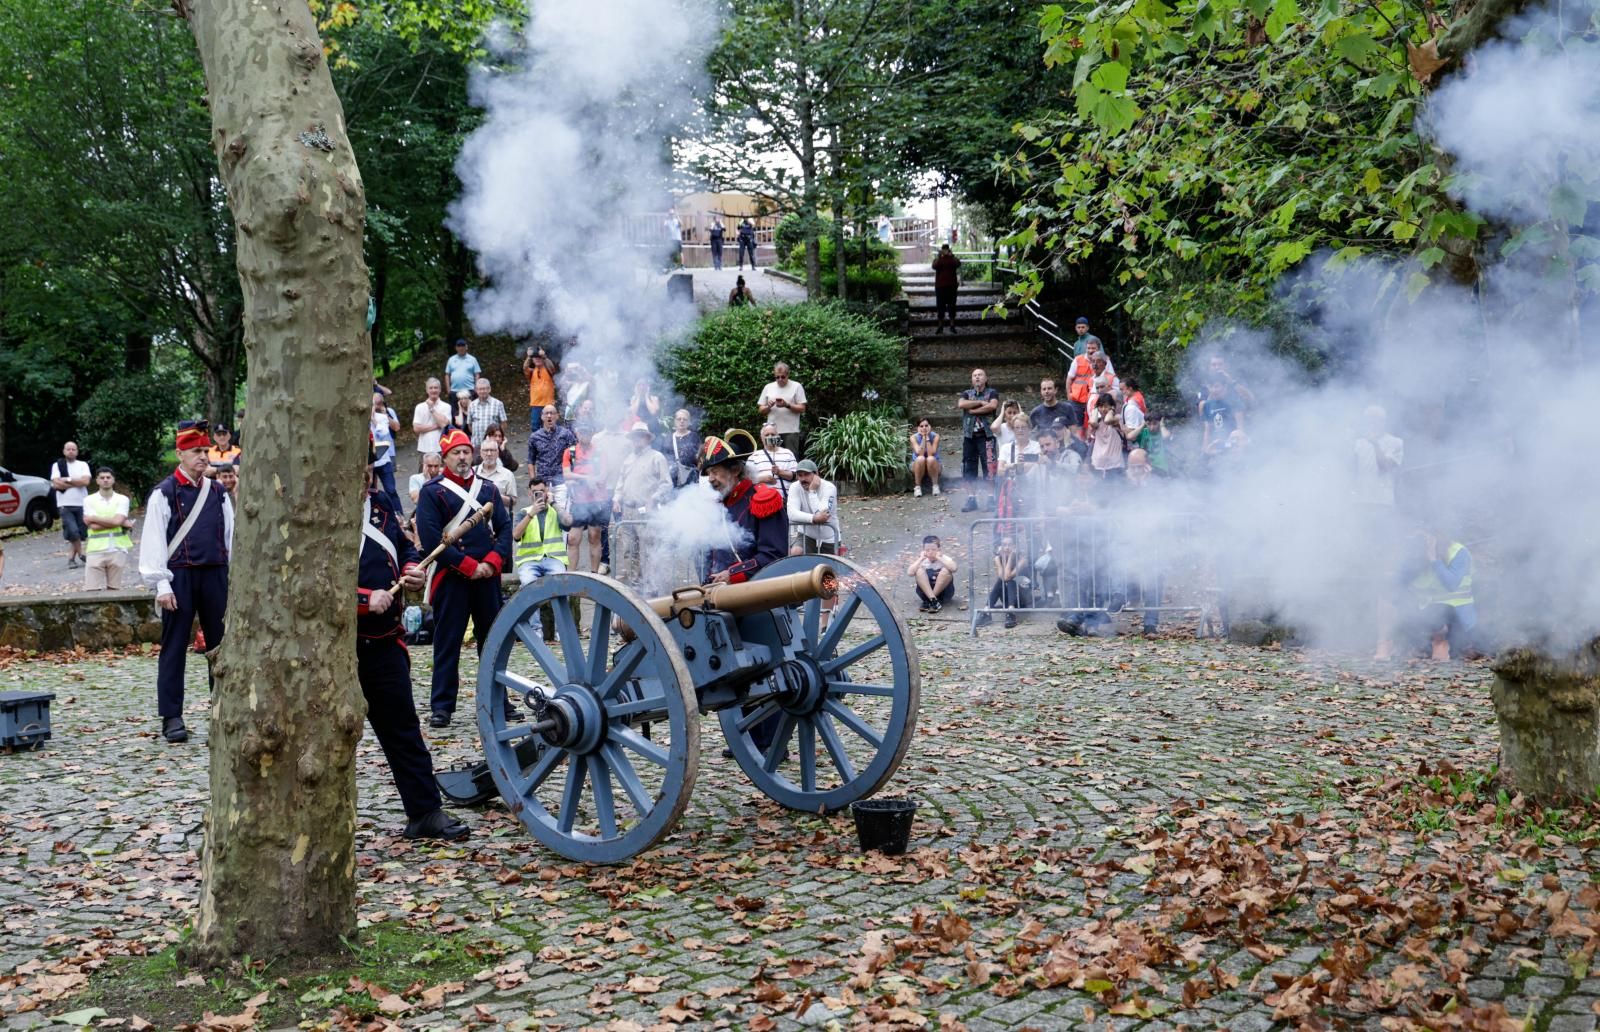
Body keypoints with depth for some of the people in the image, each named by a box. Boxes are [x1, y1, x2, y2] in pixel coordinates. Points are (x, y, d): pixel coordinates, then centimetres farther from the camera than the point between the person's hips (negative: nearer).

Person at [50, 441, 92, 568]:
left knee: (80, 534, 3)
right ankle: (81, 555, 3)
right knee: (73, 532, -14)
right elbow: (56, 484, -8)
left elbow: (85, 481, -8)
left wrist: (67, 480, -10)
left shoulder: (83, 465, 7)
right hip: (65, 505, -2)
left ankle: (71, 558, 14)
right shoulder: (57, 465, 5)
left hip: (82, 504, 2)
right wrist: (76, 483, -7)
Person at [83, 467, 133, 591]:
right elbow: (93, 526, -8)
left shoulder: (122, 499, 5)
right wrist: (122, 523, -7)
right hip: (96, 550, 0)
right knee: (91, 590, -5)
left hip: (118, 550, 0)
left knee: (113, 589, 5)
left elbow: (117, 521, -11)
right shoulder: (89, 500, 4)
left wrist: (94, 518, -6)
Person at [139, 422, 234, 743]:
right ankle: (172, 718, 7)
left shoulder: (218, 492, 10)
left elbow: (231, 536, 11)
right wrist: (162, 585, -11)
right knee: (174, 648, 2)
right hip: (180, 577, -4)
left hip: (215, 575, 4)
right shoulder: (164, 493, -3)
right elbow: (155, 541, -6)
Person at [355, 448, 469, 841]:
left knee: (403, 728, 10)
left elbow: (404, 546, 21)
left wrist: (411, 572, 0)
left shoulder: (380, 503, 7)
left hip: (383, 641, 6)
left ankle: (425, 813, 16)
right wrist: (364, 599, -24)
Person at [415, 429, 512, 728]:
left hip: (488, 577, 4)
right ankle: (442, 706, 4)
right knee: (447, 642, -1)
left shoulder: (488, 489, 12)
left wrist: (492, 562, -9)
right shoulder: (432, 492, -2)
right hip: (451, 578, -4)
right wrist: (469, 566, -13)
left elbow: (505, 527, 8)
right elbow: (430, 537, -11)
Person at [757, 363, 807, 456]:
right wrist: (768, 406, -8)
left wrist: (787, 405, -15)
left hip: (791, 431, -3)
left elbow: (802, 409, -2)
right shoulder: (768, 388, 12)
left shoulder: (796, 386, 2)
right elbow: (760, 410, 13)